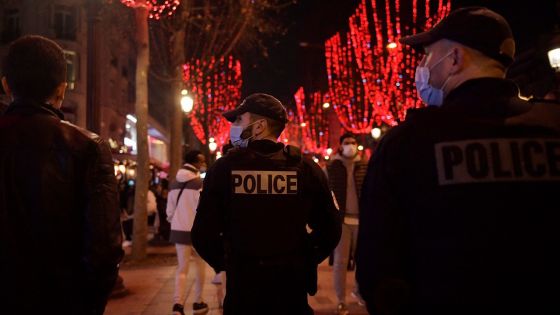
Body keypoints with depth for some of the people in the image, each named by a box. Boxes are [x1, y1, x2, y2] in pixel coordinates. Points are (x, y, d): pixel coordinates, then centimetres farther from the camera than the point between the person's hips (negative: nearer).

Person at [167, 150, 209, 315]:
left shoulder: (174, 183, 9)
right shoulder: (199, 183, -12)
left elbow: (169, 209, 11)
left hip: (179, 230, 5)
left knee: (182, 268, 7)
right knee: (200, 267, 12)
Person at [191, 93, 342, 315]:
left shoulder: (224, 168, -8)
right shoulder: (305, 168, -5)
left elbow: (203, 234, -7)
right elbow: (330, 230, -3)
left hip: (242, 288, -1)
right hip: (292, 287, 1)